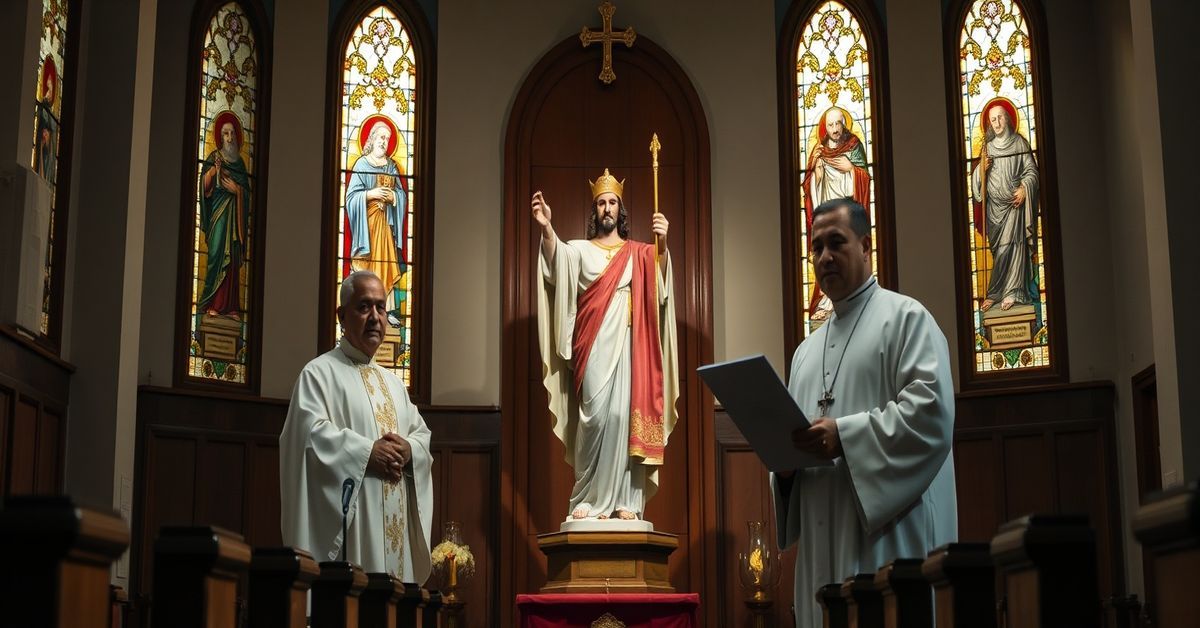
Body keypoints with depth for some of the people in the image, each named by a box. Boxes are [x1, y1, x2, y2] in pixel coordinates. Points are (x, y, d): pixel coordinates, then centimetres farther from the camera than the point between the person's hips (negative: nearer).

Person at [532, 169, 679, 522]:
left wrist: (662, 243, -28)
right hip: (594, 347, -1)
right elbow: (555, 259, -8)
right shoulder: (579, 250, 15)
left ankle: (625, 499, -5)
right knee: (597, 416, -13)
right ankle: (588, 498, -6)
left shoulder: (639, 253, 16)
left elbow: (660, 278, -6)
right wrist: (546, 228, -29)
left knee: (625, 416, -7)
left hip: (627, 345, 1)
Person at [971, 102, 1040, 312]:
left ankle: (1011, 292, -6)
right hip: (994, 204, 3)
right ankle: (997, 293, 5)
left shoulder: (1019, 143, 3)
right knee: (997, 248, 1)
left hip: (1014, 202, -3)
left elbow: (1031, 171, 0)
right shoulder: (988, 147, 13)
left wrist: (1024, 188, -16)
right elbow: (979, 177, 15)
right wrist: (982, 169, -7)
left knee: (1010, 246, -10)